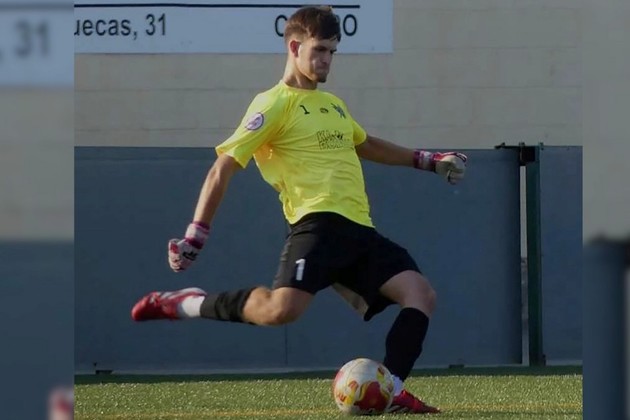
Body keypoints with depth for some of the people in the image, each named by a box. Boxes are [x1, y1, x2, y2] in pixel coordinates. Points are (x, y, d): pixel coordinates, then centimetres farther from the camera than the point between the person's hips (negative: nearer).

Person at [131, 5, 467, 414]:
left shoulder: (333, 104, 26)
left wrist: (427, 160, 48)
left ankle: (390, 391, -10)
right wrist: (195, 236, -10)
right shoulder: (274, 104, 1)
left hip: (359, 230, 8)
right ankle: (184, 304, -10)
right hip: (319, 223, -8)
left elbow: (366, 145, 47)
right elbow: (223, 168, -4)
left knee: (421, 293, -10)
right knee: (281, 310, -30)